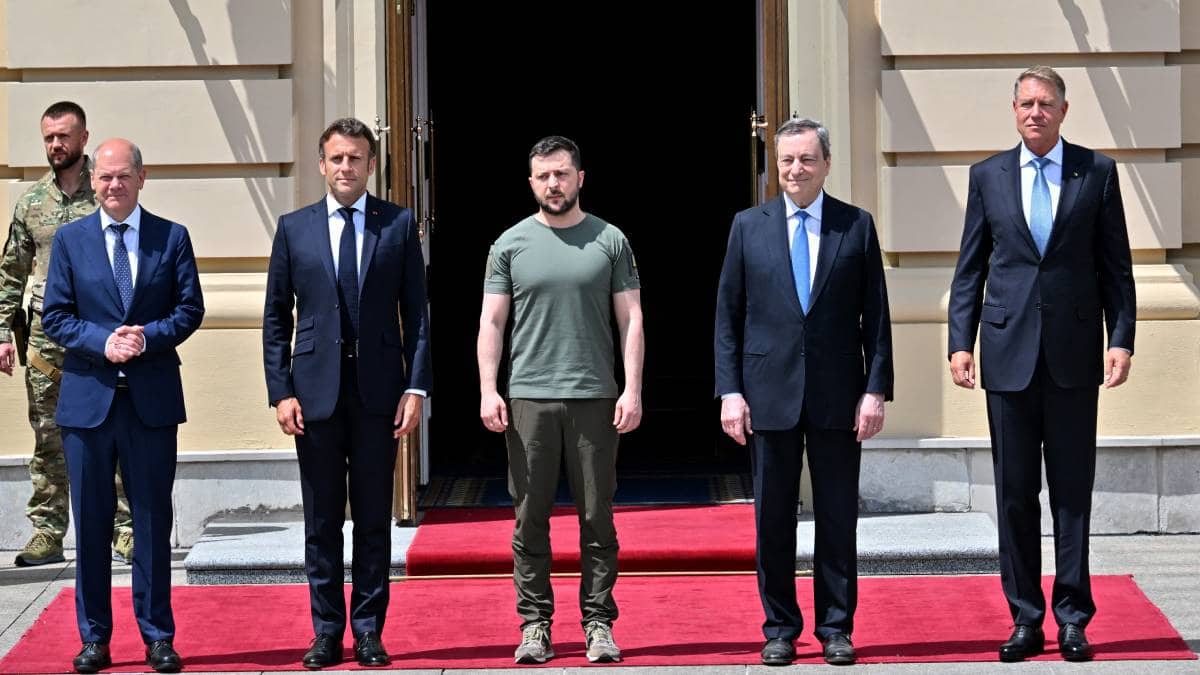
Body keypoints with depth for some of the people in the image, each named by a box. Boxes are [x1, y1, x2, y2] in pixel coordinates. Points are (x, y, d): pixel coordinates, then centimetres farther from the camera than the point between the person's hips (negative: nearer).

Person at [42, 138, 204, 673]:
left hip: (151, 397, 0)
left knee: (153, 519, 5)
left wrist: (147, 337, -15)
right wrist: (102, 342, -14)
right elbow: (55, 316, 2)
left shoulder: (172, 238, 4)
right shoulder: (70, 239, 5)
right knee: (91, 522, 5)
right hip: (88, 396, 1)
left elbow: (190, 308, 2)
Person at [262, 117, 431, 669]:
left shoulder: (399, 225, 4)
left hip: (379, 392, 0)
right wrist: (280, 391, -2)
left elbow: (417, 313, 4)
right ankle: (326, 634, 13)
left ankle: (369, 632, 12)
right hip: (316, 392, 1)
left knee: (374, 520, 5)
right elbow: (276, 318, 7)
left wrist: (416, 387, -5)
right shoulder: (293, 228, 6)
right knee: (321, 522, 5)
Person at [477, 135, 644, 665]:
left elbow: (631, 319, 4)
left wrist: (633, 389, -5)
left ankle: (599, 623, 9)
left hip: (595, 401, 0)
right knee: (530, 518, 2)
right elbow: (491, 322, 5)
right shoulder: (510, 244, 7)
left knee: (597, 518, 2)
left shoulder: (610, 242, 6)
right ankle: (534, 624, 9)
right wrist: (487, 392, -4)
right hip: (528, 400, 0)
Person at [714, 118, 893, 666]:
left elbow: (875, 316, 3)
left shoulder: (857, 226, 4)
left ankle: (836, 628, 14)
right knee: (773, 519, 5)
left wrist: (876, 390, -4)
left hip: (838, 396, 0)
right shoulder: (748, 227, 5)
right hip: (769, 395, 0)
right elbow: (728, 317, 5)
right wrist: (730, 391, -3)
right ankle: (780, 628, 15)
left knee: (838, 518, 5)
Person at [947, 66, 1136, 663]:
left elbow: (1115, 265, 4)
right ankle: (1025, 620, 11)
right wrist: (960, 343, -1)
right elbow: (969, 270, 8)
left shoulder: (1097, 172, 4)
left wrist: (1121, 339, -5)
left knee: (1073, 492, 3)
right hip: (1009, 354, 1)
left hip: (1073, 353, -1)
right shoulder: (988, 176, 8)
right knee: (1015, 495, 4)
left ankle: (1072, 620, 8)